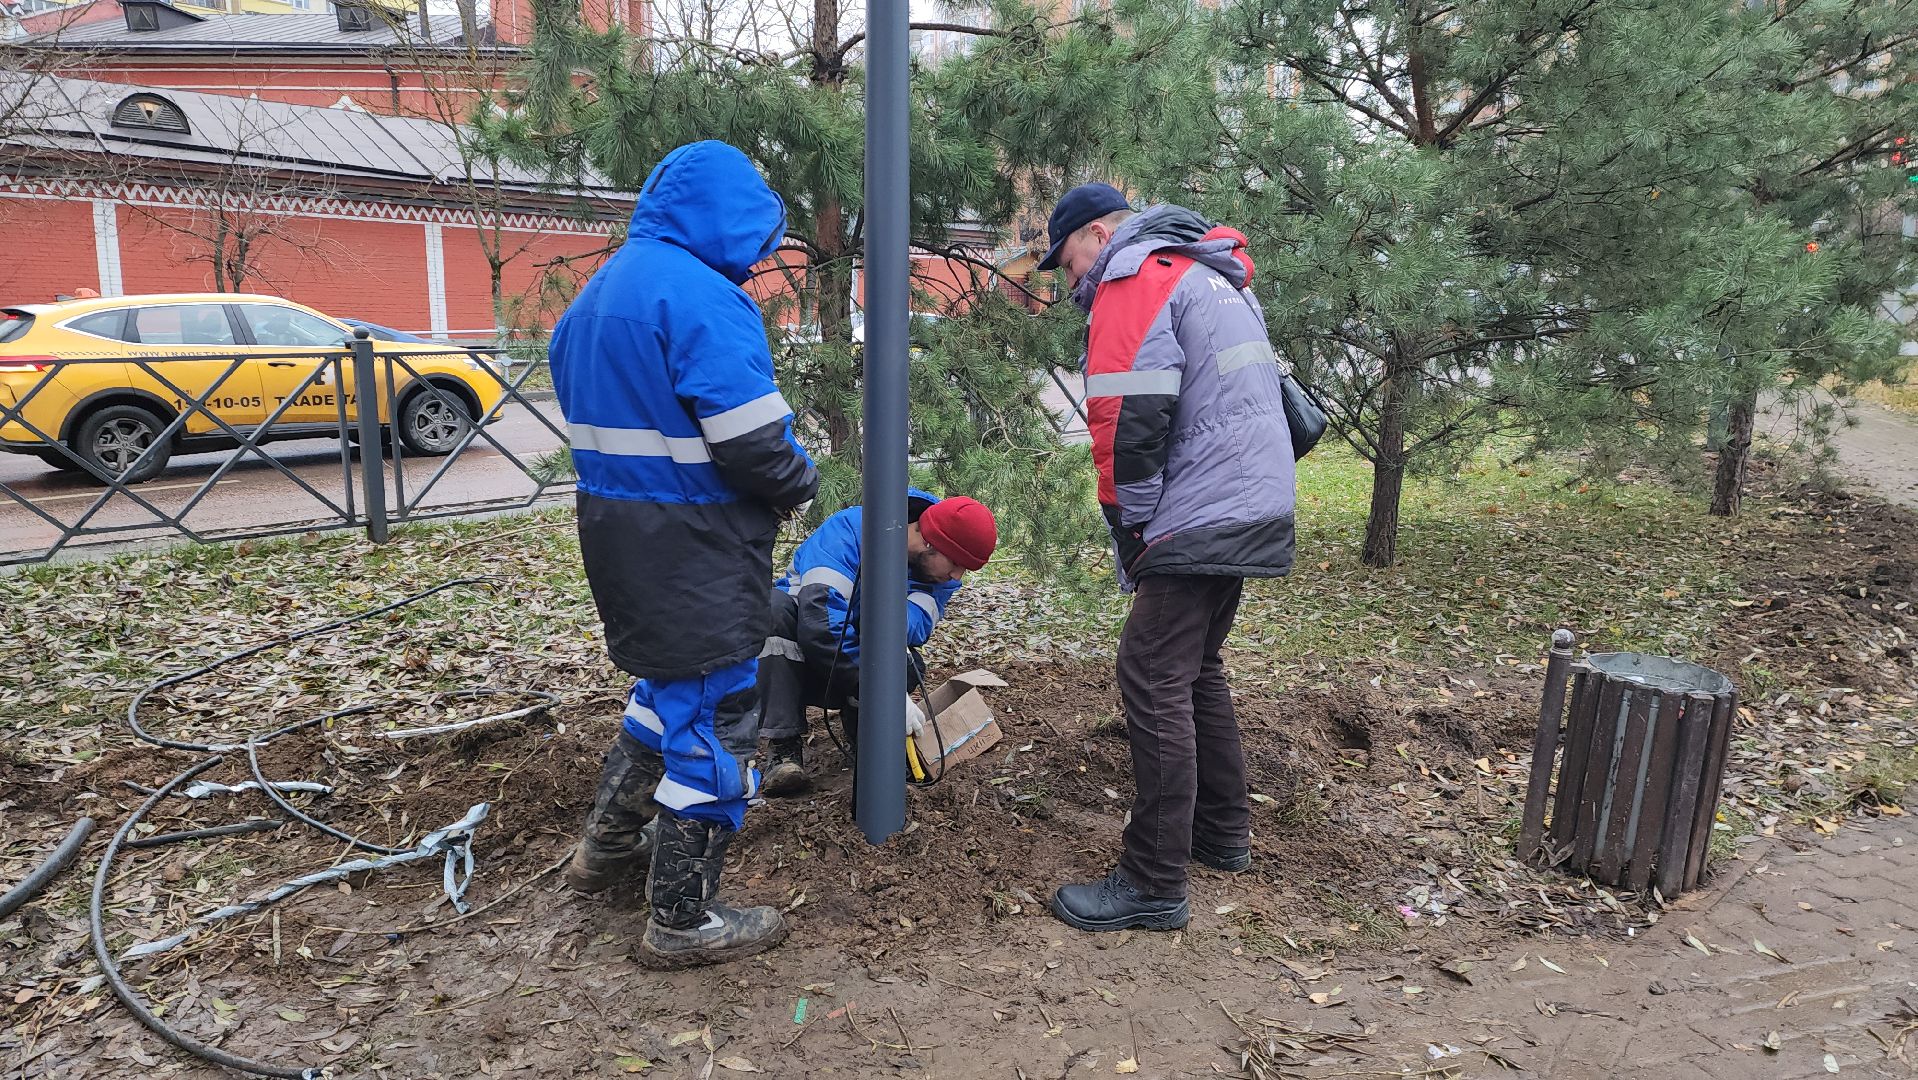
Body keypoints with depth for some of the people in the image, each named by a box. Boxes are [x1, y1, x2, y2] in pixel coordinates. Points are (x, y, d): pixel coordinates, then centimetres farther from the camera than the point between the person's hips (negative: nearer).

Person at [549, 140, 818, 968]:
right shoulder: (701, 293, -17)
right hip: (692, 546, -9)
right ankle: (684, 922, 15)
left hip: (611, 527, 9)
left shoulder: (597, 291, 14)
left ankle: (606, 846, 40)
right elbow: (752, 438, -23)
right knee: (713, 714, 3)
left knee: (666, 684, 27)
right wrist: (799, 483, -2)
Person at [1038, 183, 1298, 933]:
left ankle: (1154, 886, -3)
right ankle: (1223, 834, 29)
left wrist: (1130, 527, -6)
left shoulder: (1135, 281, -8)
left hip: (1200, 522, -10)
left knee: (1154, 682, -8)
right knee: (1196, 669, 19)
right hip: (1255, 509, 10)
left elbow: (1130, 422, -18)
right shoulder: (1214, 274, 22)